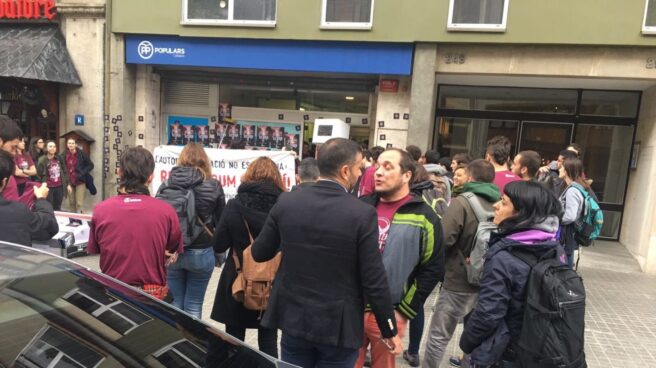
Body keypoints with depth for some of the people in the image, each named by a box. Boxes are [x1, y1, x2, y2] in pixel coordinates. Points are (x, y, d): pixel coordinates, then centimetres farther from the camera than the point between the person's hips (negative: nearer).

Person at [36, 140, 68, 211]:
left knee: (57, 208, 13)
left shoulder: (59, 158, 6)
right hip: (48, 187, -4)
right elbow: (39, 175, -8)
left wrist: (67, 183, 10)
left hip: (59, 187, 4)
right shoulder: (42, 160, -9)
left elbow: (64, 172, 12)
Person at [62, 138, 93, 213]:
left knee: (79, 204, -6)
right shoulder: (64, 155, 0)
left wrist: (82, 173, -11)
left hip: (80, 181, -3)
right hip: (69, 182, 3)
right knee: (71, 203, 11)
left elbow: (90, 165, -1)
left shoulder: (81, 154, -6)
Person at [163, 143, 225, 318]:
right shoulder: (214, 186, -5)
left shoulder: (167, 185, -1)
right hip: (201, 252, -1)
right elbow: (221, 222, 0)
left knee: (174, 304, 14)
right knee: (194, 306, 9)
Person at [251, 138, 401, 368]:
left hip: (293, 318, 3)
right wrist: (389, 330, -1)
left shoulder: (286, 202, -8)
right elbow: (374, 281, -15)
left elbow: (259, 253, 3)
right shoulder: (362, 213, -18)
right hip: (338, 326, -3)